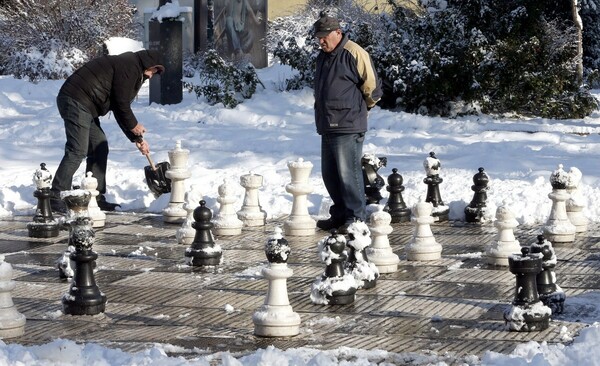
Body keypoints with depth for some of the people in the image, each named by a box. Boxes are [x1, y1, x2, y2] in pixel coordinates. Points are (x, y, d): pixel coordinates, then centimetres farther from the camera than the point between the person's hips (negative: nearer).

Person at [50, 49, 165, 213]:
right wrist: (134, 125, 4)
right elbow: (121, 102, -11)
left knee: (100, 148, 12)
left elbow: (120, 110, 28)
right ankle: (55, 199, -17)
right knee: (77, 151, -15)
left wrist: (137, 139, 24)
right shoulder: (129, 66, -6)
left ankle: (95, 198, 15)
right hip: (76, 101, -11)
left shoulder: (132, 71, 26)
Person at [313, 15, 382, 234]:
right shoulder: (323, 57, 16)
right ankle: (340, 215, 22)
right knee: (330, 174, 12)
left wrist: (361, 108, 6)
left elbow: (371, 86, -9)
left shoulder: (353, 54, -11)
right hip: (327, 126, 9)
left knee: (348, 173, -10)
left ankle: (356, 218, -4)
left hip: (348, 127, -9)